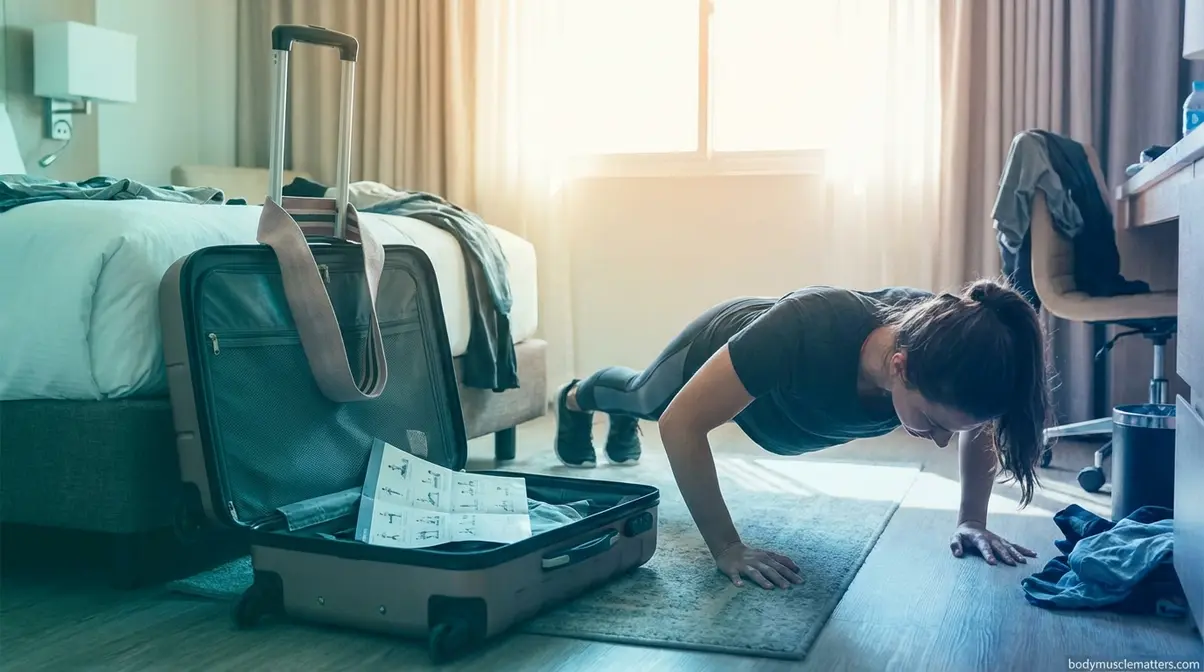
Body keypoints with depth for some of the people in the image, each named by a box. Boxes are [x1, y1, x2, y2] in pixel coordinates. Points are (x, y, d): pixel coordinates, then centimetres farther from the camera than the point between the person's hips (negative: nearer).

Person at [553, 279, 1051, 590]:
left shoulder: (947, 341, -38)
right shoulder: (808, 333, -51)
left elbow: (980, 422, -13)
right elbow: (680, 422, -42)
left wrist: (972, 521, -18)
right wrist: (727, 549, -40)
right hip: (718, 349, -4)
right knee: (643, 398, 31)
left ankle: (620, 422, 70)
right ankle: (575, 399, 66)